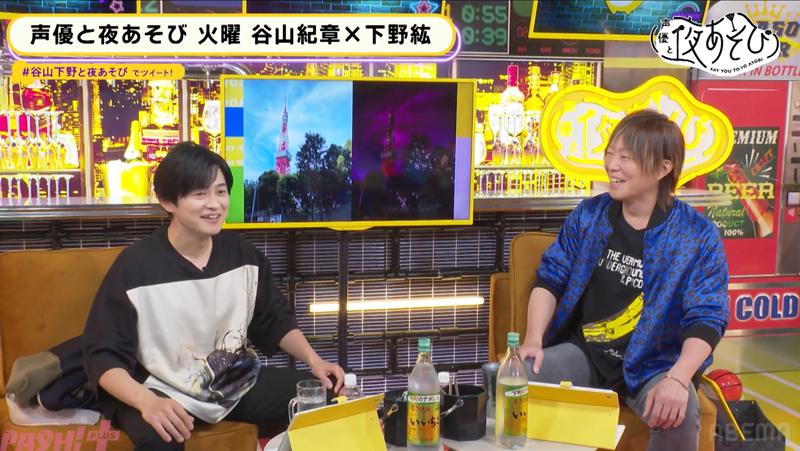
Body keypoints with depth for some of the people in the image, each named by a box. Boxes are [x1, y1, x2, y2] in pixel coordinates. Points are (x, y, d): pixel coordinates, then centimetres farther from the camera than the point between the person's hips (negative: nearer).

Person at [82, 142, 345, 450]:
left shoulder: (242, 253, 1)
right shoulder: (135, 265, -13)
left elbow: (276, 320, 13)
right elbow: (103, 355, -13)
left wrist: (313, 360, -5)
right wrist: (146, 401, -31)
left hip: (237, 382, 5)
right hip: (164, 391, -5)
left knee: (327, 395, -5)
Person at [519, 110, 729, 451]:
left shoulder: (697, 235, -7)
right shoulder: (588, 215, 3)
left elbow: (705, 319, -11)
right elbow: (550, 279, 6)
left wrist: (677, 379, -28)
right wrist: (534, 339, -11)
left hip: (652, 363, -2)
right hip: (582, 351, 2)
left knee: (679, 415, -33)